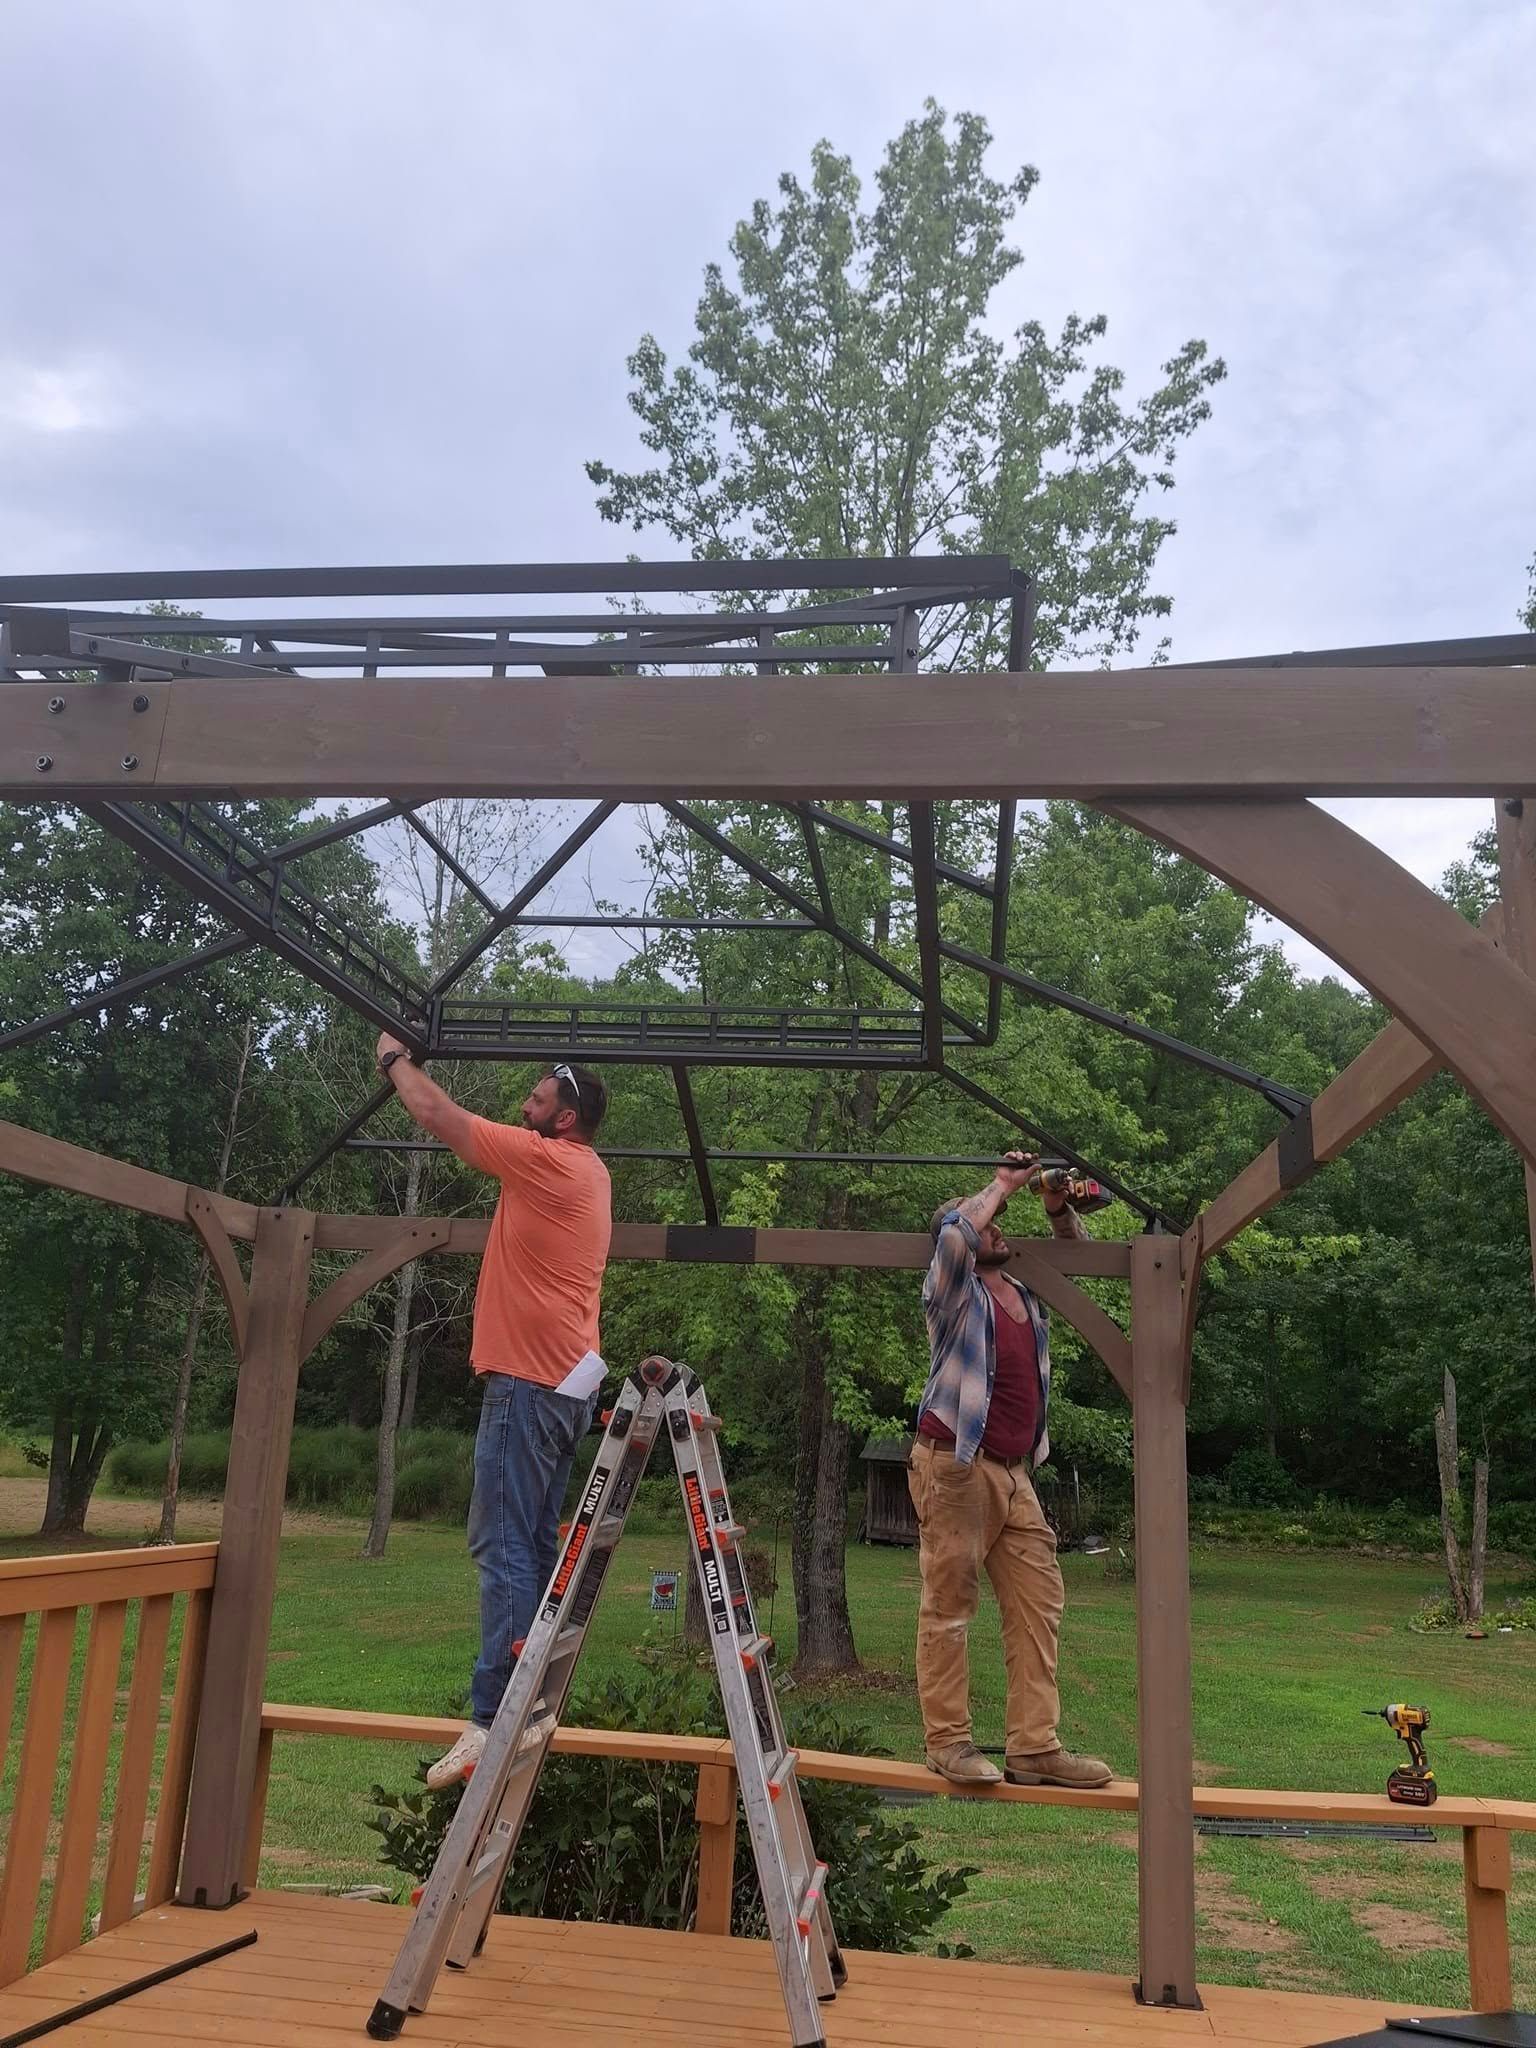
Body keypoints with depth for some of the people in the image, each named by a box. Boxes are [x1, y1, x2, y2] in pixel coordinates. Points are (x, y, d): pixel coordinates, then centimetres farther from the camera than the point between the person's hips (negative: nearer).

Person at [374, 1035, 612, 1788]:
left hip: (529, 1383, -10)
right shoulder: (586, 1171, 16)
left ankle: (493, 1719, -15)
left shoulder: (548, 1160, -11)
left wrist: (397, 1059, 11)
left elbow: (438, 1115, -5)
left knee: (504, 1546, -12)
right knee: (533, 1546, 12)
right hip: (565, 1380, 10)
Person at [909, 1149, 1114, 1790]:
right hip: (955, 1466, -7)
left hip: (1014, 1474, 7)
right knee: (948, 1607, -4)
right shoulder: (954, 1292, -2)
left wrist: (1059, 1208, 8)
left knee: (1038, 1604, 3)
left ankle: (1033, 1747, 8)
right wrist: (1002, 1183, -10)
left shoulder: (1026, 1292, 16)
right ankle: (948, 1743, 4)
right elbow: (956, 1234, -24)